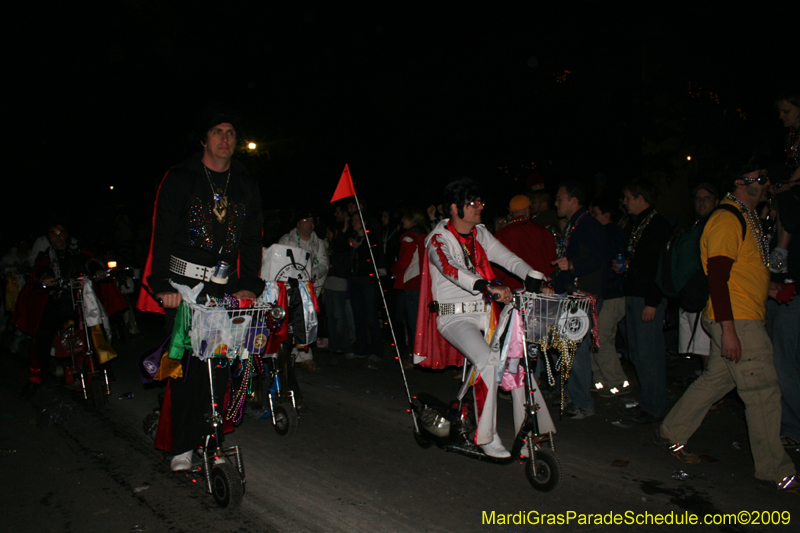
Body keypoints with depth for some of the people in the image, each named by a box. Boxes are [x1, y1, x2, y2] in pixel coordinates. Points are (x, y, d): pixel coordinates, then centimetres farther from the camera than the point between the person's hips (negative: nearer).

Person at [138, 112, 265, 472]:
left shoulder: (246, 186, 12)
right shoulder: (180, 178, 1)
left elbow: (252, 239, 11)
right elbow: (162, 232, -4)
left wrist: (249, 286, 0)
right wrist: (163, 284, -14)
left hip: (227, 285, 3)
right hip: (184, 283, -3)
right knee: (186, 362, -4)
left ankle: (207, 435, 14)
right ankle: (182, 445, 6)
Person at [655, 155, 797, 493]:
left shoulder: (745, 218, 17)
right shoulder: (727, 219, -15)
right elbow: (717, 277, -22)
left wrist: (769, 288, 14)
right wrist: (728, 330, -24)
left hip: (745, 319, 10)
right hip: (737, 322, -10)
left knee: (715, 381, 15)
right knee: (763, 392, -3)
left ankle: (671, 435, 26)